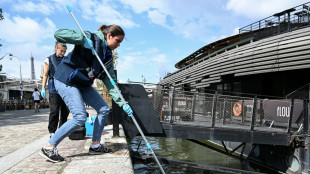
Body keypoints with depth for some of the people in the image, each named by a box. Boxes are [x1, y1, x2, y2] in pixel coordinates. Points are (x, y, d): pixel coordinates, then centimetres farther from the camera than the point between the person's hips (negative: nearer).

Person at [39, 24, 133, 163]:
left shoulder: (108, 56, 8)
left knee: (104, 109, 4)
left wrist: (122, 103, -6)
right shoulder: (91, 38, -13)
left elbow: (111, 83, 4)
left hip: (83, 84, 9)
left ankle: (95, 145, 17)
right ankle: (48, 148, -1)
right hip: (66, 80, -8)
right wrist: (83, 39, -31)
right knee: (80, 117, -16)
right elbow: (58, 34, -21)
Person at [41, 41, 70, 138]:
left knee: (65, 110, 6)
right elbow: (45, 75, 7)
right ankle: (52, 131, -1)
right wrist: (43, 88, 1)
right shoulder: (49, 60, 5)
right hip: (54, 88, -3)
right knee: (54, 110, -9)